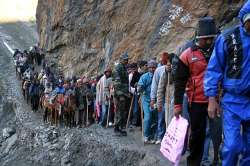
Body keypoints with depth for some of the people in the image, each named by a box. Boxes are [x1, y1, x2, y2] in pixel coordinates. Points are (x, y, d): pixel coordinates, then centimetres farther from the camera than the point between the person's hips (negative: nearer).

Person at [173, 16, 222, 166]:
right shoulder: (188, 55, -3)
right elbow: (180, 82, -2)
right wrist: (178, 105, -4)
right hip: (197, 102, -2)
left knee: (219, 132, 2)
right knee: (197, 134, 8)